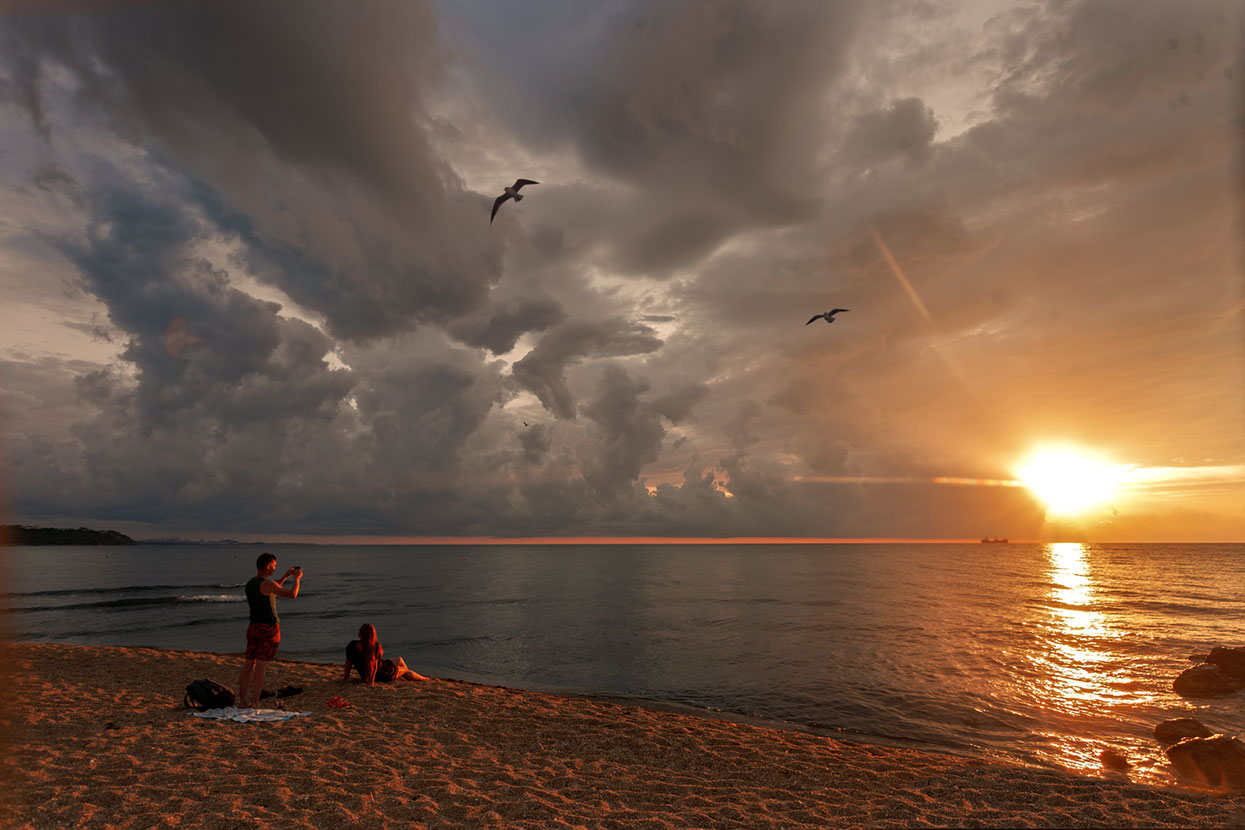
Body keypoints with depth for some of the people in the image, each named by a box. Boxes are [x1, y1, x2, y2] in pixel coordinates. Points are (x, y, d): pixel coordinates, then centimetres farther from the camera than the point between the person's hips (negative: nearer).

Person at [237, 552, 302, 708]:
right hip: (269, 627, -8)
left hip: (254, 627, 8)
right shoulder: (266, 583, -16)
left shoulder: (249, 583, 10)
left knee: (248, 665, 10)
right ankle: (255, 703, -2)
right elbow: (292, 594, -15)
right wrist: (297, 578, 1)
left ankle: (242, 701, 15)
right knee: (261, 667, -5)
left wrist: (286, 576, 26)